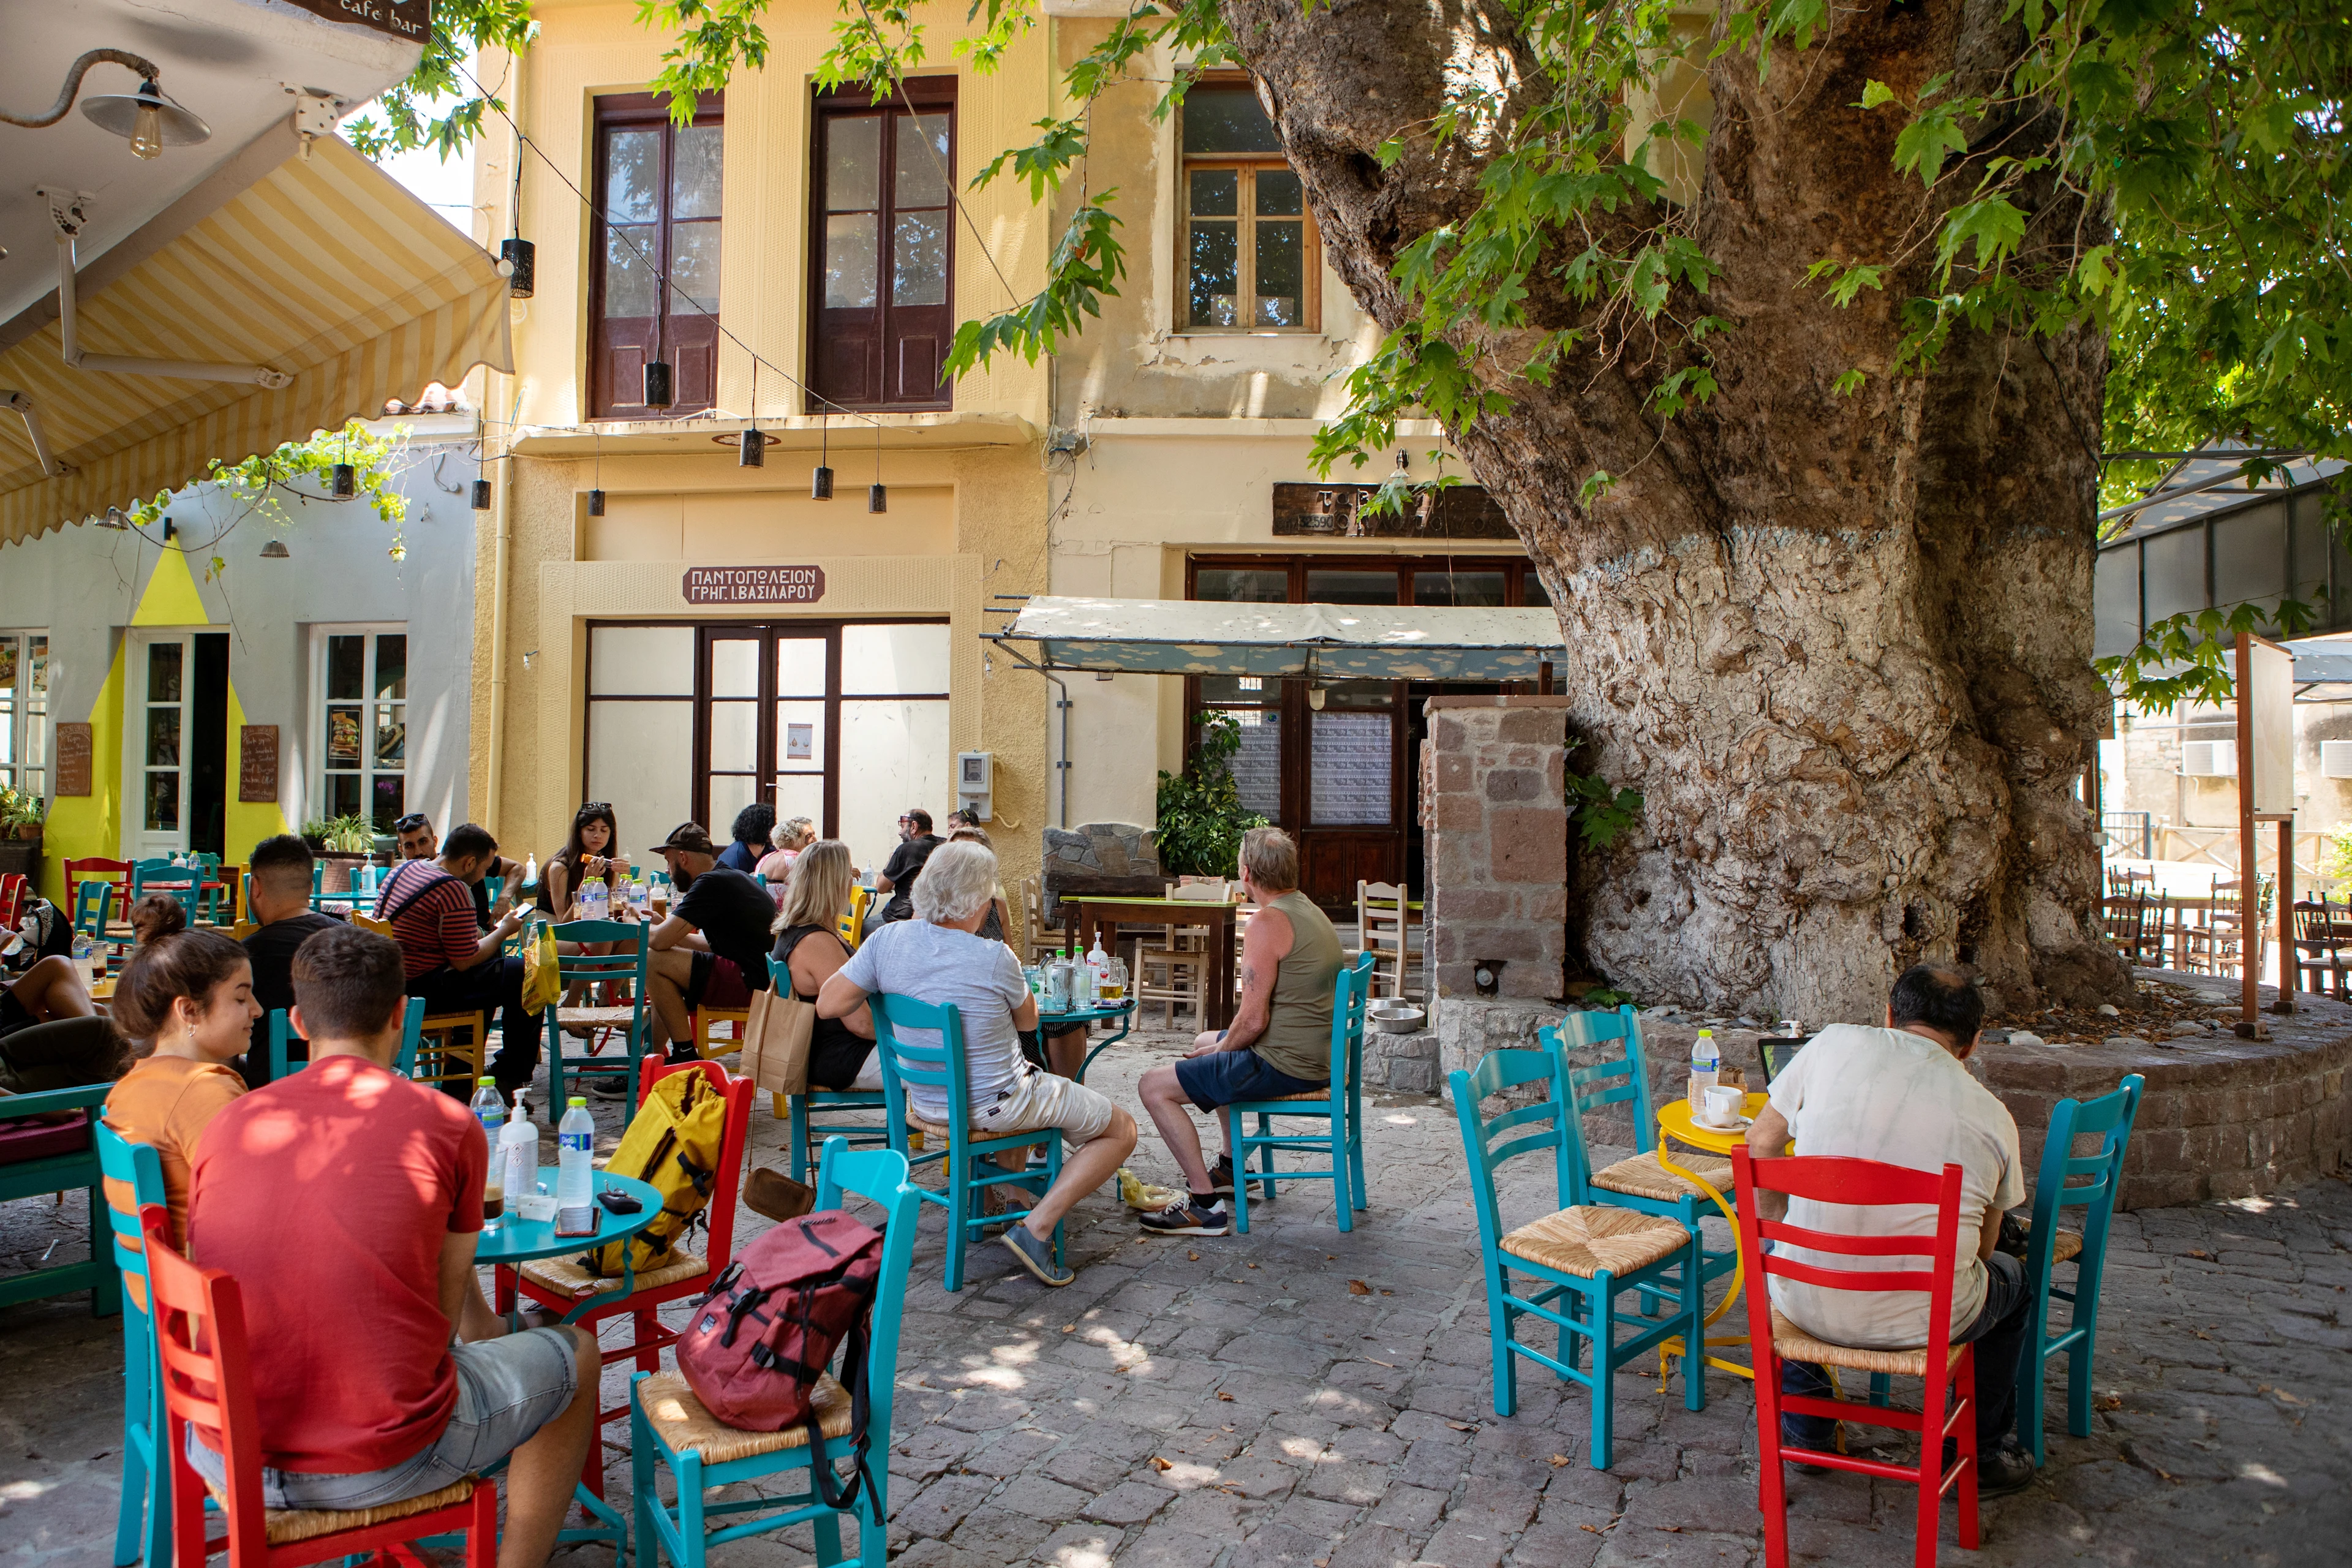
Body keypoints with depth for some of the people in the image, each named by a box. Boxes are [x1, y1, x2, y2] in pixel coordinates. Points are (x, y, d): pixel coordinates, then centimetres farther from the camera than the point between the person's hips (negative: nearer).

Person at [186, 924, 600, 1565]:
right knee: (576, 1356, 20)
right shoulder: (449, 1124, -8)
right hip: (383, 1463, -5)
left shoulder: (228, 1124, 3)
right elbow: (448, 1306, 0)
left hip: (228, 1457, 5)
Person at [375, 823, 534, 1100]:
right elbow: (465, 962, -17)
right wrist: (503, 931, -1)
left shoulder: (405, 868, 11)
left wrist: (485, 933, 17)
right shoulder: (453, 890, -19)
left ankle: (461, 1080, 33)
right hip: (422, 990, -10)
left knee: (488, 969, 30)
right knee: (524, 977, -7)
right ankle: (510, 1080, 7)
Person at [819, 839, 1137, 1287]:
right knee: (1121, 1129, 7)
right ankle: (1037, 1226, -5)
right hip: (992, 1106, -7)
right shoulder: (994, 958, -24)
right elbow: (1028, 1020, -5)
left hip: (925, 1098, 7)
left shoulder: (888, 939, -12)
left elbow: (828, 1005, -7)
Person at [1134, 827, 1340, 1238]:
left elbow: (1253, 1021, -22)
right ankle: (1231, 1168, 41)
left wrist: (1221, 1049, -2)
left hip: (1284, 1065, -10)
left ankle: (1205, 1203, -8)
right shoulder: (1309, 911, 12)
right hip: (1315, 1058, 11)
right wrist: (1216, 1046, 18)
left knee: (1154, 1087, -8)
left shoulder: (1268, 922, -20)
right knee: (1207, 1043, 34)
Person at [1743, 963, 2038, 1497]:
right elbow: (1981, 1245, 11)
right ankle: (1980, 1457, 41)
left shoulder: (1835, 1044, -2)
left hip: (1808, 1307, 1)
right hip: (1923, 1320, 0)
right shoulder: (1993, 1115, 0)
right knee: (2012, 1281, 32)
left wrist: (1775, 1225, 21)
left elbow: (1761, 1144, 5)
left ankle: (1806, 1431, 46)